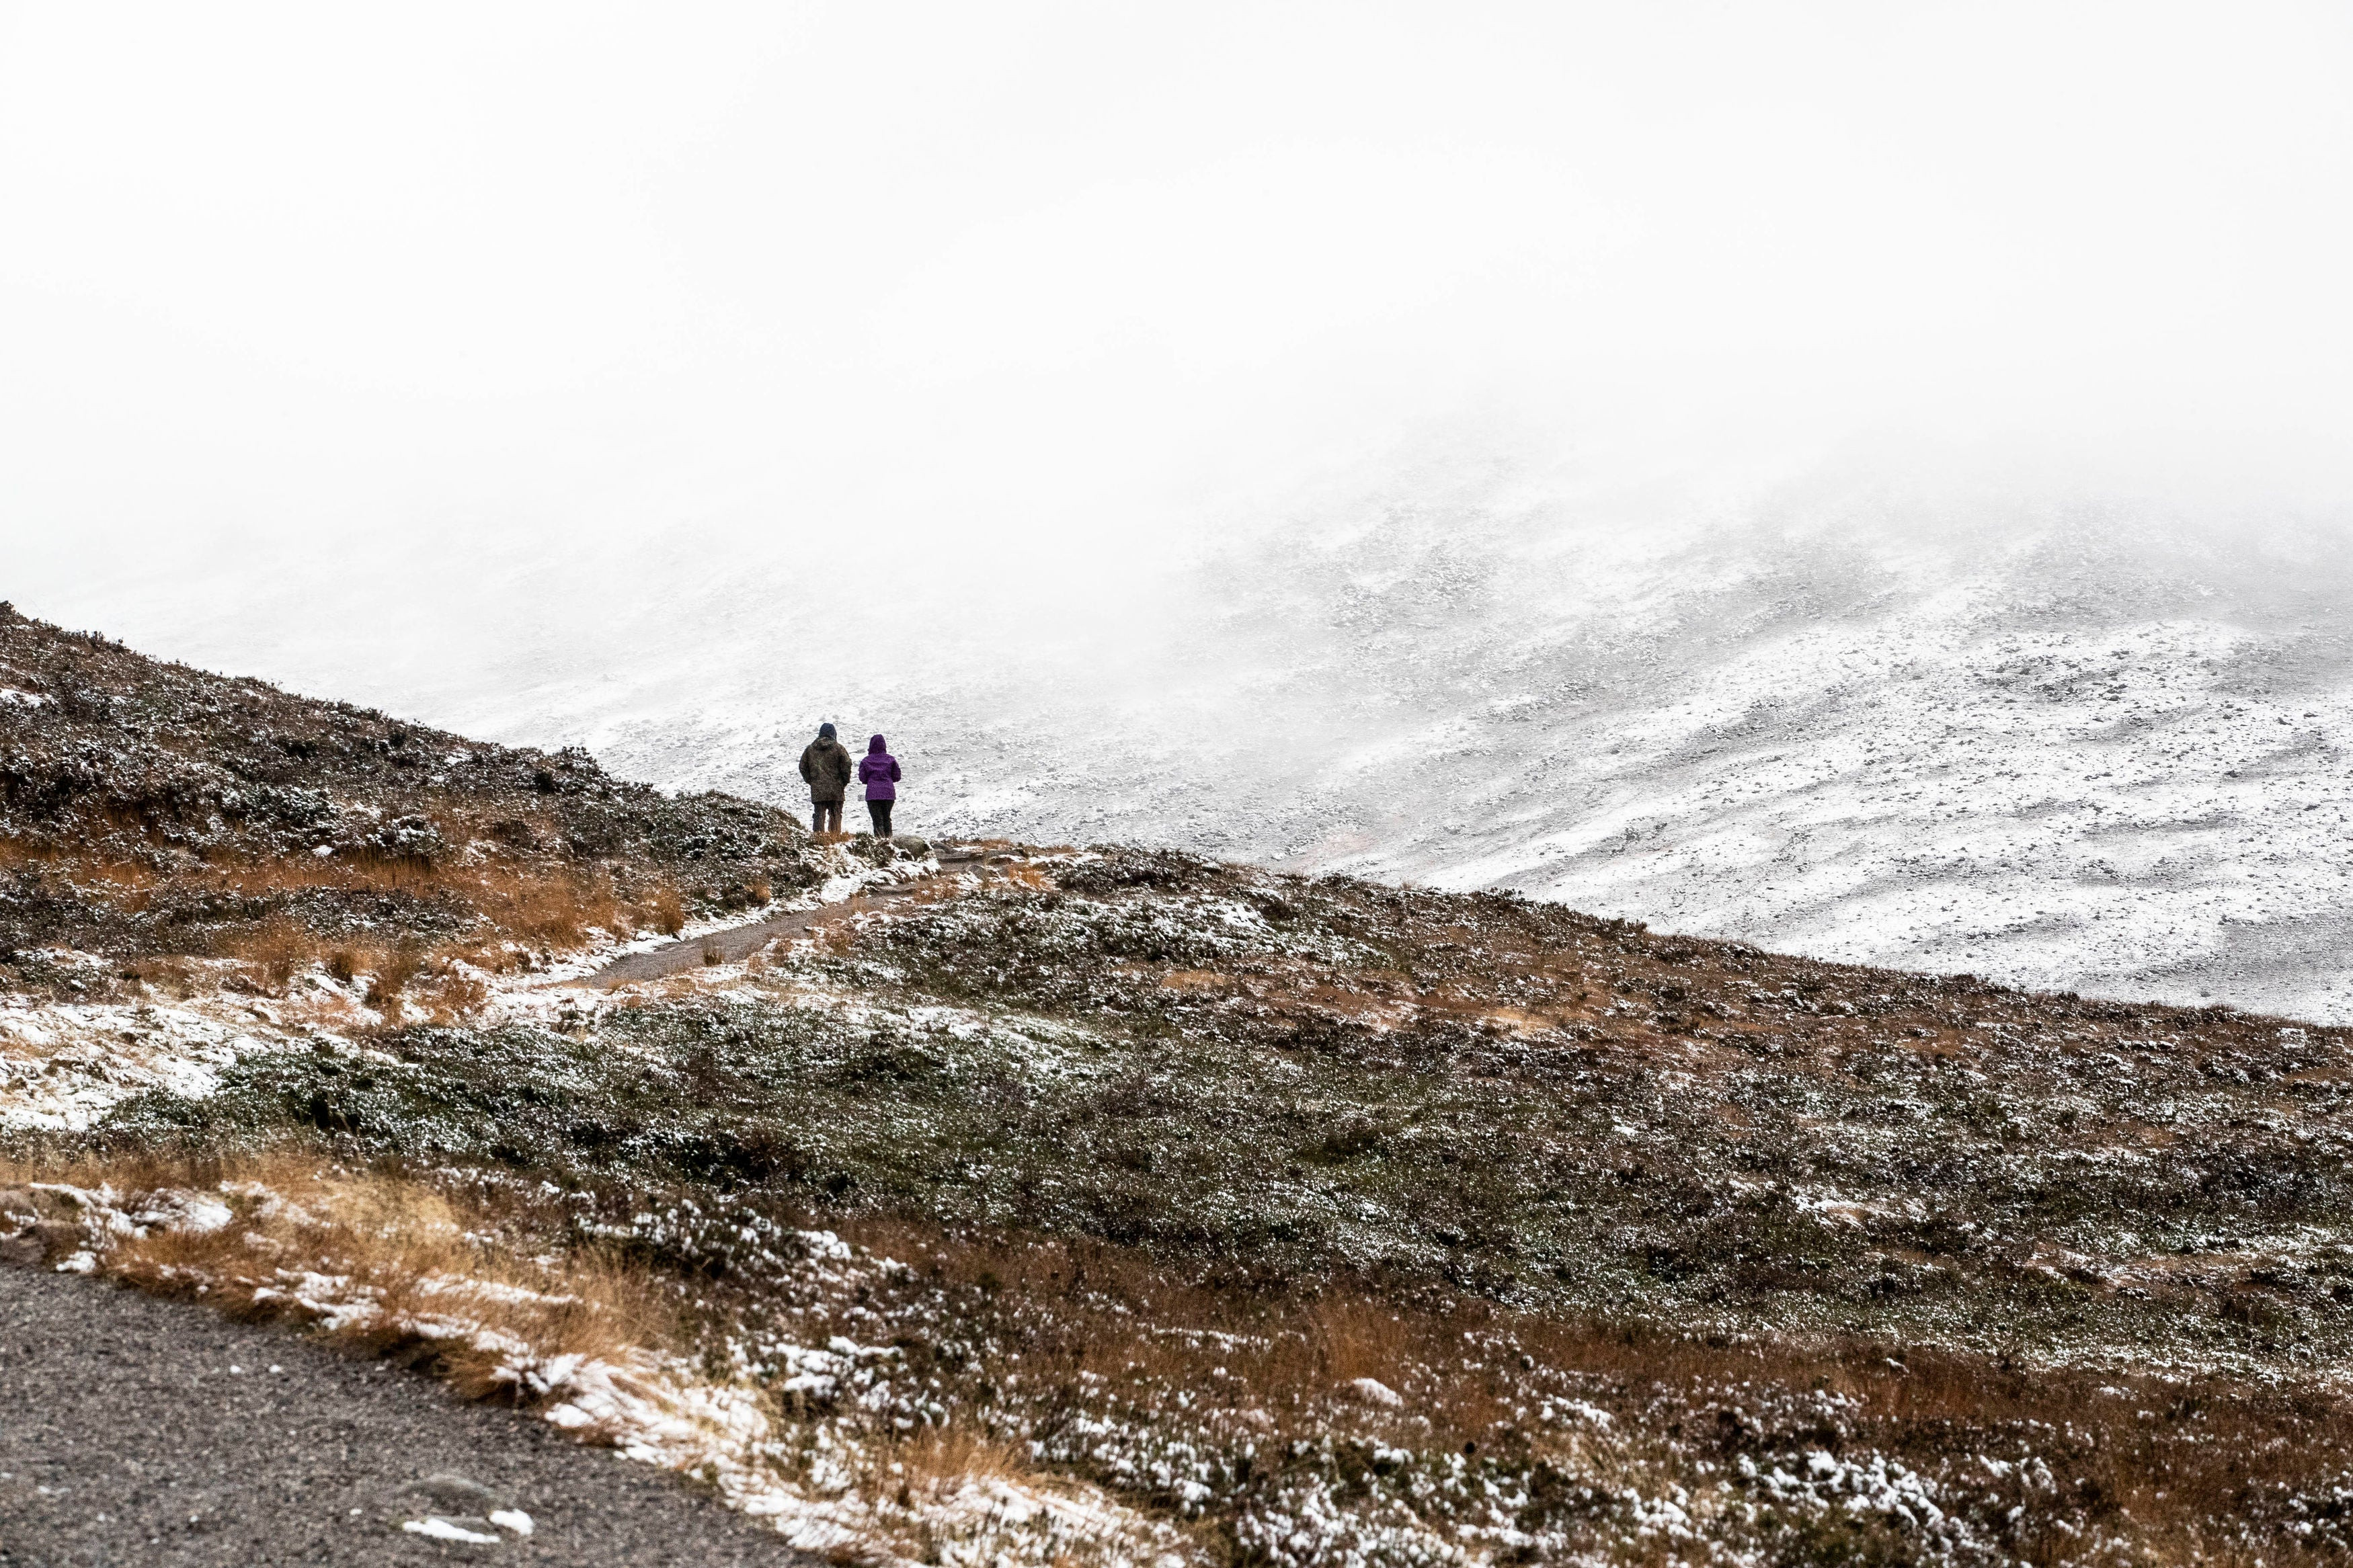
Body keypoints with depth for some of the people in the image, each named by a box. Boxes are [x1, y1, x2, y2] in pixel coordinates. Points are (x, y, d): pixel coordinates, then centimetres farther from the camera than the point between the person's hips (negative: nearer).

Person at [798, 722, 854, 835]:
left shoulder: (810, 749, 7)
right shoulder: (839, 748, -3)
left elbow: (803, 767, 11)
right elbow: (847, 766, -8)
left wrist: (811, 781, 17)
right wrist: (844, 782, 4)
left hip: (817, 791, 2)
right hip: (836, 790, -2)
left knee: (819, 816, 2)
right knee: (835, 816, 6)